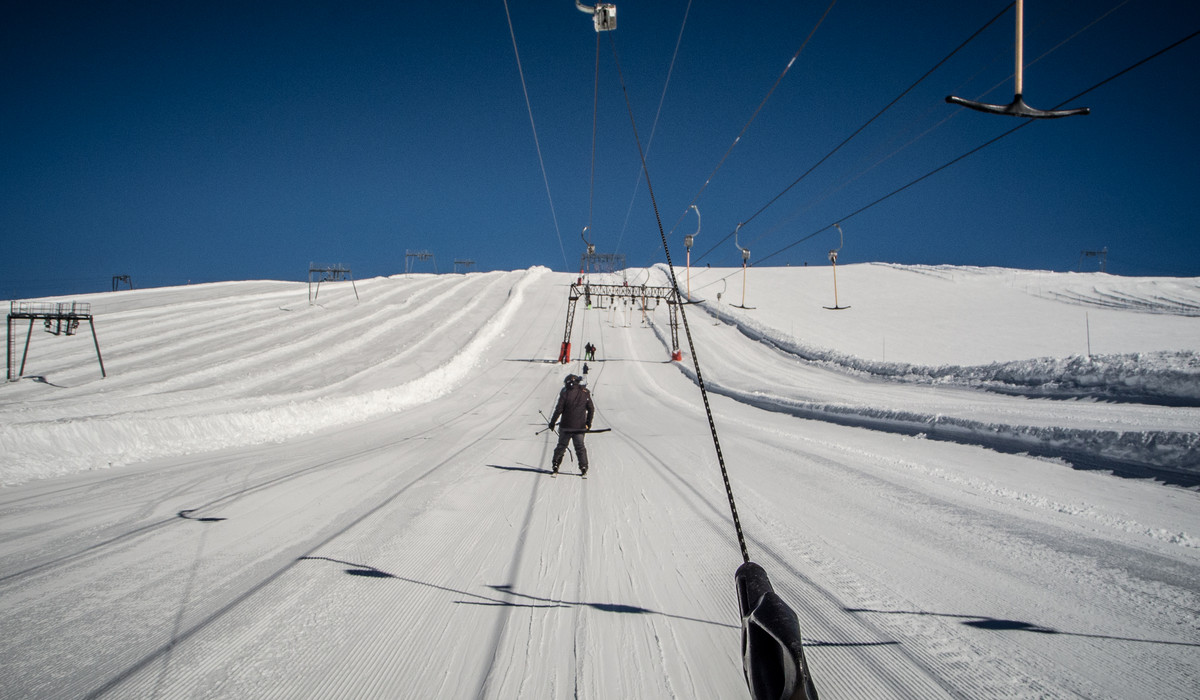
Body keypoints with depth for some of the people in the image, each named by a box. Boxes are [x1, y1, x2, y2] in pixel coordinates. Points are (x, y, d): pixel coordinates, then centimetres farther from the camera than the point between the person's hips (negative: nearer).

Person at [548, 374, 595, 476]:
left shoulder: (565, 393, -10)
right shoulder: (585, 393, 2)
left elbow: (559, 409, -10)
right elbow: (591, 409, 8)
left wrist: (552, 422, 0)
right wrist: (589, 423, 19)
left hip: (566, 426, -2)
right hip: (580, 426, 2)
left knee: (561, 446, 11)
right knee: (580, 447, 12)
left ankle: (555, 465, 13)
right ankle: (583, 467, 5)